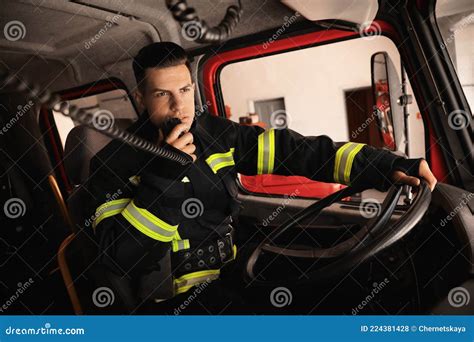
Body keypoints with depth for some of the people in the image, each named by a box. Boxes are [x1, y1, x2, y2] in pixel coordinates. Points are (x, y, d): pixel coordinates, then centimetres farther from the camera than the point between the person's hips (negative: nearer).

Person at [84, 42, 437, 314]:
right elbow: (119, 258, -17)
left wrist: (388, 166, -12)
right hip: (174, 299, -4)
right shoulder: (114, 164, -8)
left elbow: (295, 151, -5)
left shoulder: (215, 134, 0)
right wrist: (162, 176, -27)